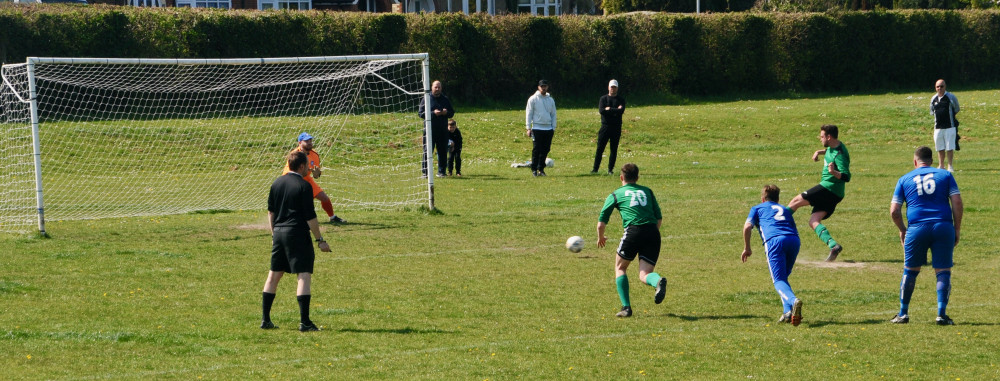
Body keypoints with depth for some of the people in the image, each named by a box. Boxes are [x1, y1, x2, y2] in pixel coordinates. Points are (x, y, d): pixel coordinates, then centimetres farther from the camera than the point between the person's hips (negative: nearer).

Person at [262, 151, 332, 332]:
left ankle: (265, 320, 15)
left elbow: (271, 212, 16)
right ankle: (304, 322, -12)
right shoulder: (303, 186, -11)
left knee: (274, 274, 13)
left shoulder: (277, 183, 10)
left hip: (279, 233, 7)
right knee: (304, 275, -5)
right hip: (297, 233, -7)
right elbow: (310, 216, -12)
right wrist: (320, 240, -7)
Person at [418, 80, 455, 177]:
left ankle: (441, 171, 11)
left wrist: (446, 112, -6)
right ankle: (425, 172, 0)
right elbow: (420, 113, -3)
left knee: (443, 151, 3)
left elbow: (452, 113, 18)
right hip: (430, 130, -3)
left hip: (443, 130, 3)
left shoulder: (445, 99, 14)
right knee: (427, 151, -5)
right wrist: (433, 113, -16)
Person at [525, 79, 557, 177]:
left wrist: (553, 128, 12)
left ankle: (541, 169, 11)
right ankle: (534, 169, -3)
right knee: (536, 150, -8)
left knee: (545, 150, 3)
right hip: (537, 128, -4)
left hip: (548, 128, 4)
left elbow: (553, 114, 19)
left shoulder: (550, 100, 13)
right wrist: (528, 128, -5)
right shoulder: (533, 99, 1)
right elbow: (528, 114, 1)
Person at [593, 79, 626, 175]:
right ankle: (595, 168, 0)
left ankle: (610, 169, 8)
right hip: (605, 126, 0)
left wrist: (609, 109, -10)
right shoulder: (603, 98, 8)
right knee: (600, 148, -3)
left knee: (614, 149, 1)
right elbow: (601, 110, -8)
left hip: (616, 127, 0)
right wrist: (615, 110, -10)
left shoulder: (621, 99, 7)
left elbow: (621, 111, -11)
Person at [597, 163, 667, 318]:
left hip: (633, 231, -3)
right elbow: (659, 218, 22)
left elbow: (601, 223, 17)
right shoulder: (647, 191, 24)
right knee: (644, 275, 4)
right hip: (652, 233, 3)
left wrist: (600, 238, 37)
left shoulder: (616, 194, 16)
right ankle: (658, 281, -32)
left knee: (620, 267, 19)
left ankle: (626, 307, 6)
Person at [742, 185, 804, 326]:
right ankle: (787, 311, 2)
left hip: (774, 240, -4)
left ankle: (793, 301, -39)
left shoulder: (758, 208, 25)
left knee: (779, 281, -8)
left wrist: (747, 248, 17)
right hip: (794, 240, 4)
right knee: (783, 277, 21)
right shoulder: (785, 209, 36)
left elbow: (747, 227, 9)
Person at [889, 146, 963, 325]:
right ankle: (942, 314, -3)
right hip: (944, 226, 0)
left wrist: (902, 230, 22)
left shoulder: (905, 179, 12)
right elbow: (957, 202, 1)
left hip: (917, 228, 1)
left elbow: (894, 211, 8)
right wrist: (957, 228, 8)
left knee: (910, 270, 15)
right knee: (943, 271, 5)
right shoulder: (945, 175, 11)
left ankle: (903, 313, 19)